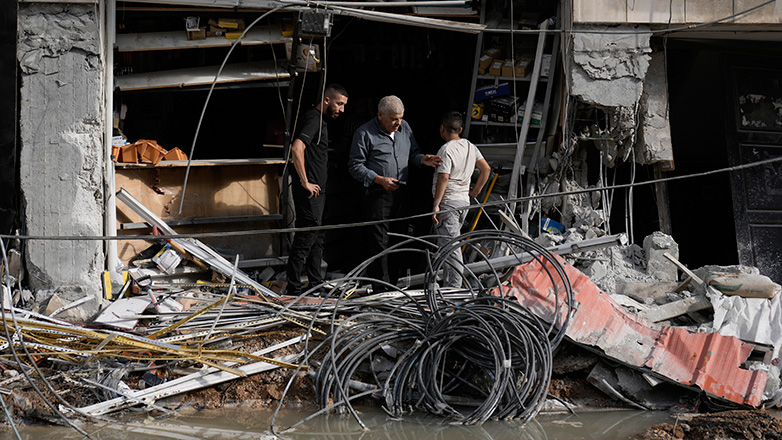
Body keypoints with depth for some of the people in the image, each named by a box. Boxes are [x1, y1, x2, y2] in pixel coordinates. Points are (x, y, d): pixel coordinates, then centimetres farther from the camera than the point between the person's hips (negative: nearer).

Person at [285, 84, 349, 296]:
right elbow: (296, 148, -28)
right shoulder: (313, 118, -14)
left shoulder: (321, 120, 18)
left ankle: (316, 285, 23)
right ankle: (293, 289, -7)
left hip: (317, 189, 11)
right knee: (306, 236, -9)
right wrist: (305, 182, -23)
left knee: (316, 238, 15)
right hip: (309, 190, -11)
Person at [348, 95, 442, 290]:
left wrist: (422, 159, -2)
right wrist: (380, 180, -16)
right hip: (377, 194, -6)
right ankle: (381, 286, -3)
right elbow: (355, 166, -6)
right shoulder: (365, 133, -6)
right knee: (379, 240, -6)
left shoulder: (404, 127, 12)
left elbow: (412, 153, 22)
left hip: (400, 192, 6)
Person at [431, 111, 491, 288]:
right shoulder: (470, 146, 10)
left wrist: (436, 204, -19)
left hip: (448, 202, -9)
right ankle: (448, 285, 22)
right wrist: (476, 191, 19)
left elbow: (443, 178, -21)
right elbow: (486, 168, 13)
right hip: (464, 200, 9)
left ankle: (454, 288, -9)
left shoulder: (446, 150, -15)